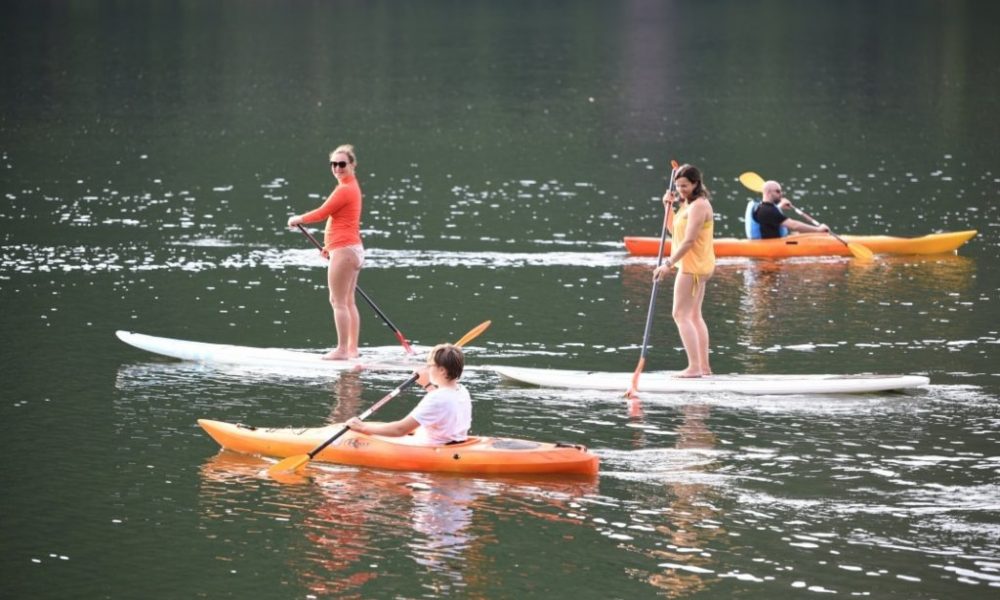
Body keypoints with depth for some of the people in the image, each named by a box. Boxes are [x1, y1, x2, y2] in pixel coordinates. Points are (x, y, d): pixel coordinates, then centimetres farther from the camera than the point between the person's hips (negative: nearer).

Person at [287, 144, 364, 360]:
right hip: (354, 249, 10)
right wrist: (330, 245, 30)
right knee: (347, 301, 14)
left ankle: (342, 349, -8)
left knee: (338, 301, -8)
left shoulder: (344, 190, -16)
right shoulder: (352, 186, 16)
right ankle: (352, 348, 17)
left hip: (343, 251, -10)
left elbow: (323, 213, -12)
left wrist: (298, 219, 3)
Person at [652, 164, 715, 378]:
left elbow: (689, 240, -24)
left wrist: (669, 264, -24)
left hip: (693, 266, -11)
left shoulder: (698, 206, -18)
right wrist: (668, 206, 6)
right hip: (697, 266, 11)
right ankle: (704, 366, 18)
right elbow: (673, 230, 18)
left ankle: (694, 367, -14)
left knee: (681, 315, -11)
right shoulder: (688, 204, 14)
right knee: (694, 316, 15)